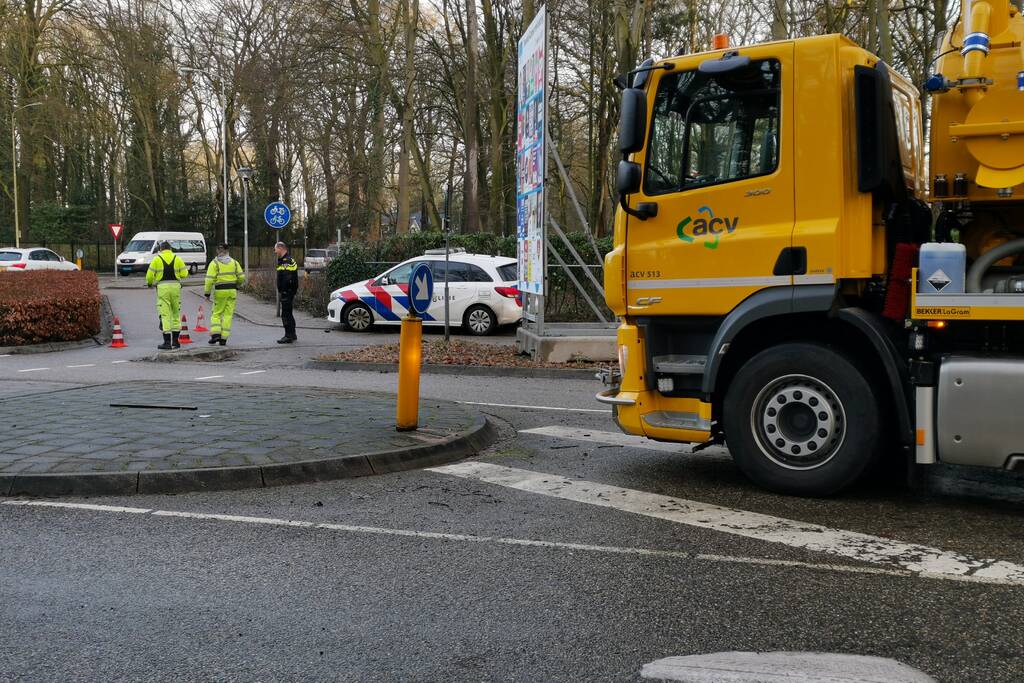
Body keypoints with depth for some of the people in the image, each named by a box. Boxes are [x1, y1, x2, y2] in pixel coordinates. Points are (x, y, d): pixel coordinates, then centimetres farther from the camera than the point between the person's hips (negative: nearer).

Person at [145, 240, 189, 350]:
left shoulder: (156, 259, 0)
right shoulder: (177, 258, 5)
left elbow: (150, 275, -1)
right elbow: (184, 273, 1)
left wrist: (149, 283, 21)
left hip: (162, 287, -2)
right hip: (175, 287, 2)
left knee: (165, 314, -2)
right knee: (176, 313, 14)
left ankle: (167, 342, -7)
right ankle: (175, 340, 17)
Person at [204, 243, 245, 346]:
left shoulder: (214, 263, -2)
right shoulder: (234, 262, 8)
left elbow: (210, 279, -9)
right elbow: (241, 277, 5)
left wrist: (207, 293, -5)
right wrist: (237, 286, 23)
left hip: (220, 291, -3)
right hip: (232, 291, 3)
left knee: (216, 314, 9)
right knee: (228, 314, 5)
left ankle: (215, 334, -8)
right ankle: (223, 339, 3)